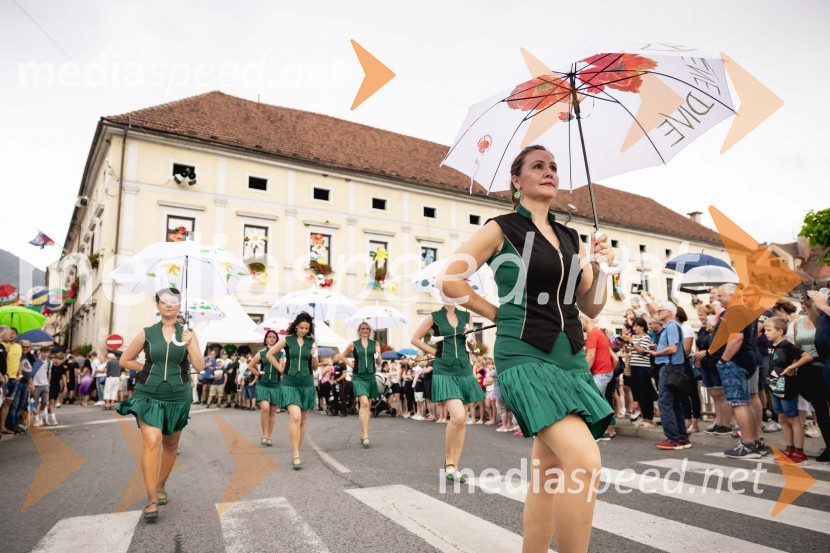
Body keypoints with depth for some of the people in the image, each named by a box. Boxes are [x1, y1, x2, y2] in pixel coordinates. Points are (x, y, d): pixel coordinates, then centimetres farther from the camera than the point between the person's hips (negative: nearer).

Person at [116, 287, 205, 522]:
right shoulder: (147, 334, 0)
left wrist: (189, 344, -21)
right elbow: (125, 360, 10)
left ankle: (161, 486, 37)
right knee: (151, 442, -17)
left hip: (178, 396, 2)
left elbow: (199, 366, -7)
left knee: (170, 444, 15)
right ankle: (151, 499, -11)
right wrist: (149, 370, 0)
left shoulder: (188, 333, 1)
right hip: (148, 395, -2)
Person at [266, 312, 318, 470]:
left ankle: (297, 453, 22)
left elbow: (314, 367, 9)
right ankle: (296, 456, -15)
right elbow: (269, 354, 8)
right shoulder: (287, 340, 0)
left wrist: (314, 357, -10)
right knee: (295, 417, -18)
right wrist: (281, 369, 3)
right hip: (290, 383, -3)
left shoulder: (312, 343, 5)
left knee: (302, 420, 9)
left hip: (306, 384, 3)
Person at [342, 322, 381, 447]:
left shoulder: (375, 344, 7)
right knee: (364, 403, -18)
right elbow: (343, 356, 18)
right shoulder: (353, 344, 5)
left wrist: (378, 356, -19)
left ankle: (362, 434, 24)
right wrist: (351, 364, 5)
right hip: (358, 377, -3)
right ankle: (365, 437, -21)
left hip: (371, 376, 3)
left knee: (368, 406, 10)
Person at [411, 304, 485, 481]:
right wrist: (435, 352, -1)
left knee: (462, 421, 5)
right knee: (457, 416, -20)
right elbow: (415, 339, 5)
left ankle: (453, 466, 16)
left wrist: (470, 339, -5)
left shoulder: (466, 316, 10)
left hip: (464, 371, 5)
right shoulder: (434, 317, 1)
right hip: (444, 372, -4)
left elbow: (473, 347, 17)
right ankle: (449, 462, 0)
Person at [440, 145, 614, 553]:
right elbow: (450, 280, -4)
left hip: (570, 356, 7)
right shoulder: (502, 228, -2)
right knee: (585, 461, -20)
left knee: (548, 469, 11)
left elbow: (591, 308, 13)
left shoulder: (569, 238, 14)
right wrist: (498, 314, -1)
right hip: (525, 355, -6)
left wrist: (600, 267, -4)